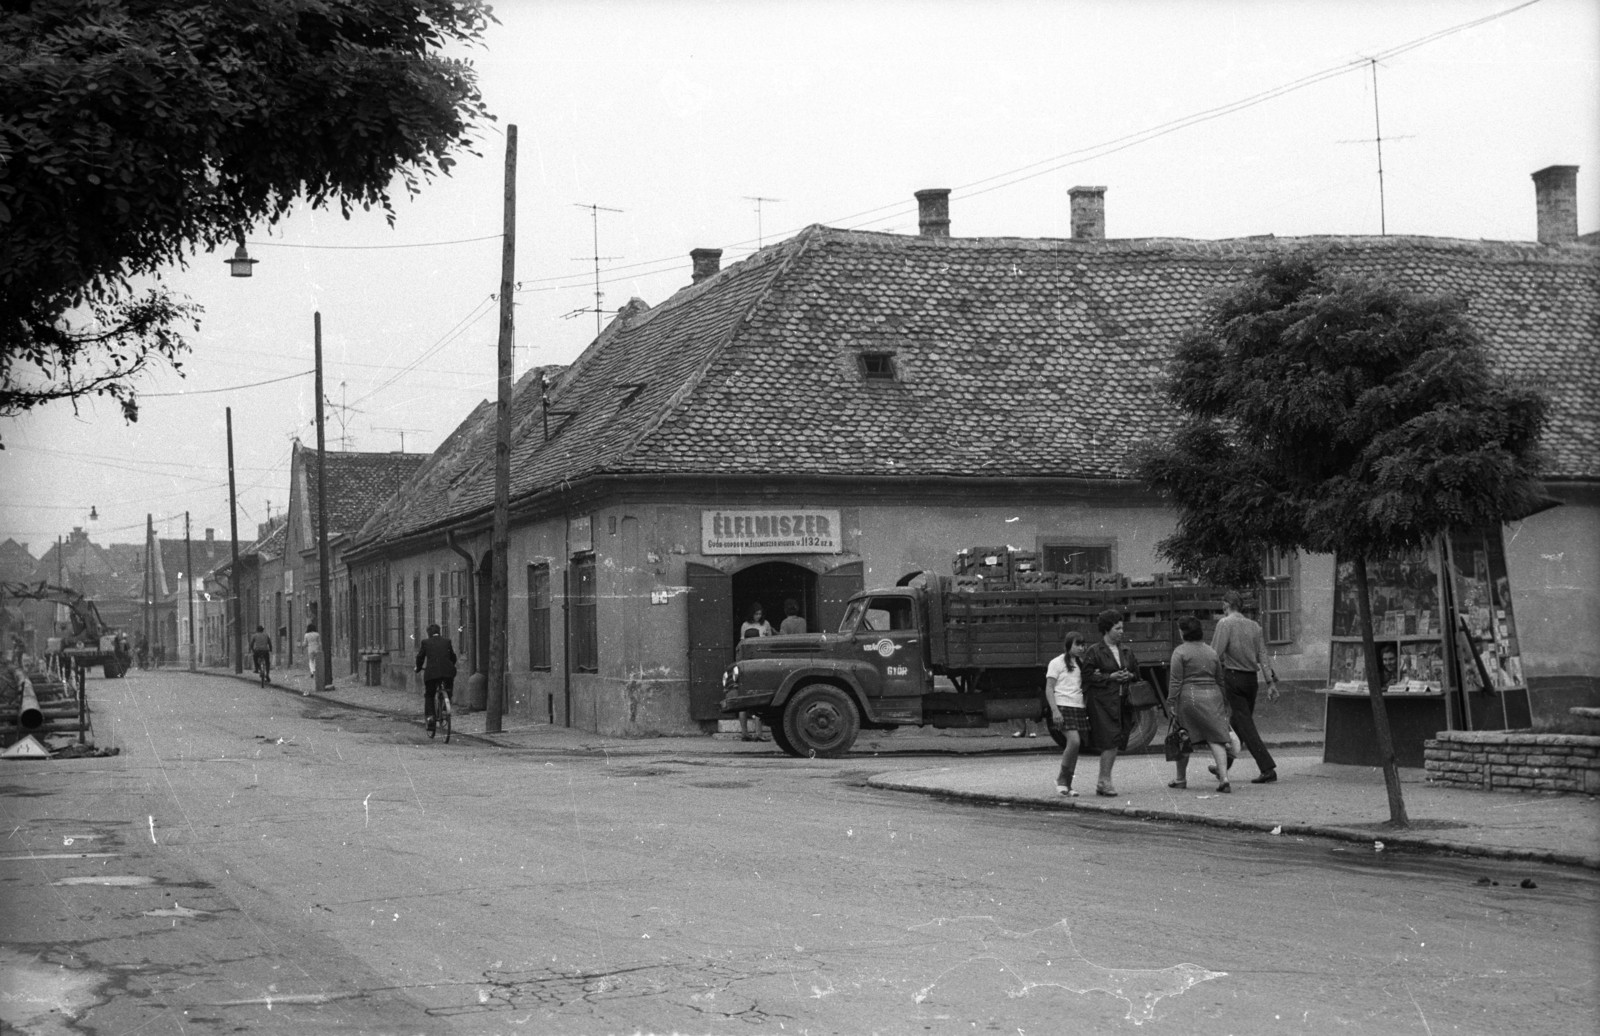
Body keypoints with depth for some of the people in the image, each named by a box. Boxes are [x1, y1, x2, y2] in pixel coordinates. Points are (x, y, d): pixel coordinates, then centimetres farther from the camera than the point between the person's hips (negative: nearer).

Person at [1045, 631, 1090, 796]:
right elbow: (1049, 689, -5)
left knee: (1076, 745, 1)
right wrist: (1055, 710, -13)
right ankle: (1061, 778, -5)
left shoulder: (1081, 663, 17)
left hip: (1080, 708, 6)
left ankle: (1066, 784, 8)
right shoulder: (1057, 663, 0)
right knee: (1074, 741, -20)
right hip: (1064, 707, -6)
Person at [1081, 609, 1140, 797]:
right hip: (1102, 702, -6)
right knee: (1110, 741, -14)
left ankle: (1103, 782, 13)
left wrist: (1129, 676, -1)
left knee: (1115, 743, 5)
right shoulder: (1094, 651, -5)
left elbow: (1136, 672, 22)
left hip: (1122, 701, 6)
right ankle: (1105, 780, -8)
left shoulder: (1126, 650, 14)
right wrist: (1110, 677, -14)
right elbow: (1088, 676, -8)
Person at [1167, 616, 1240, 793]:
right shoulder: (1211, 653, 13)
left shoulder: (1180, 652, -4)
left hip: (1189, 697, -4)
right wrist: (1224, 703, 23)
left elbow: (1176, 681, -9)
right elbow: (1220, 680, 17)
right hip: (1212, 696, 4)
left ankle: (1181, 779, 20)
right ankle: (1224, 777, -16)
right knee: (1216, 738, -2)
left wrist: (1171, 703, -7)